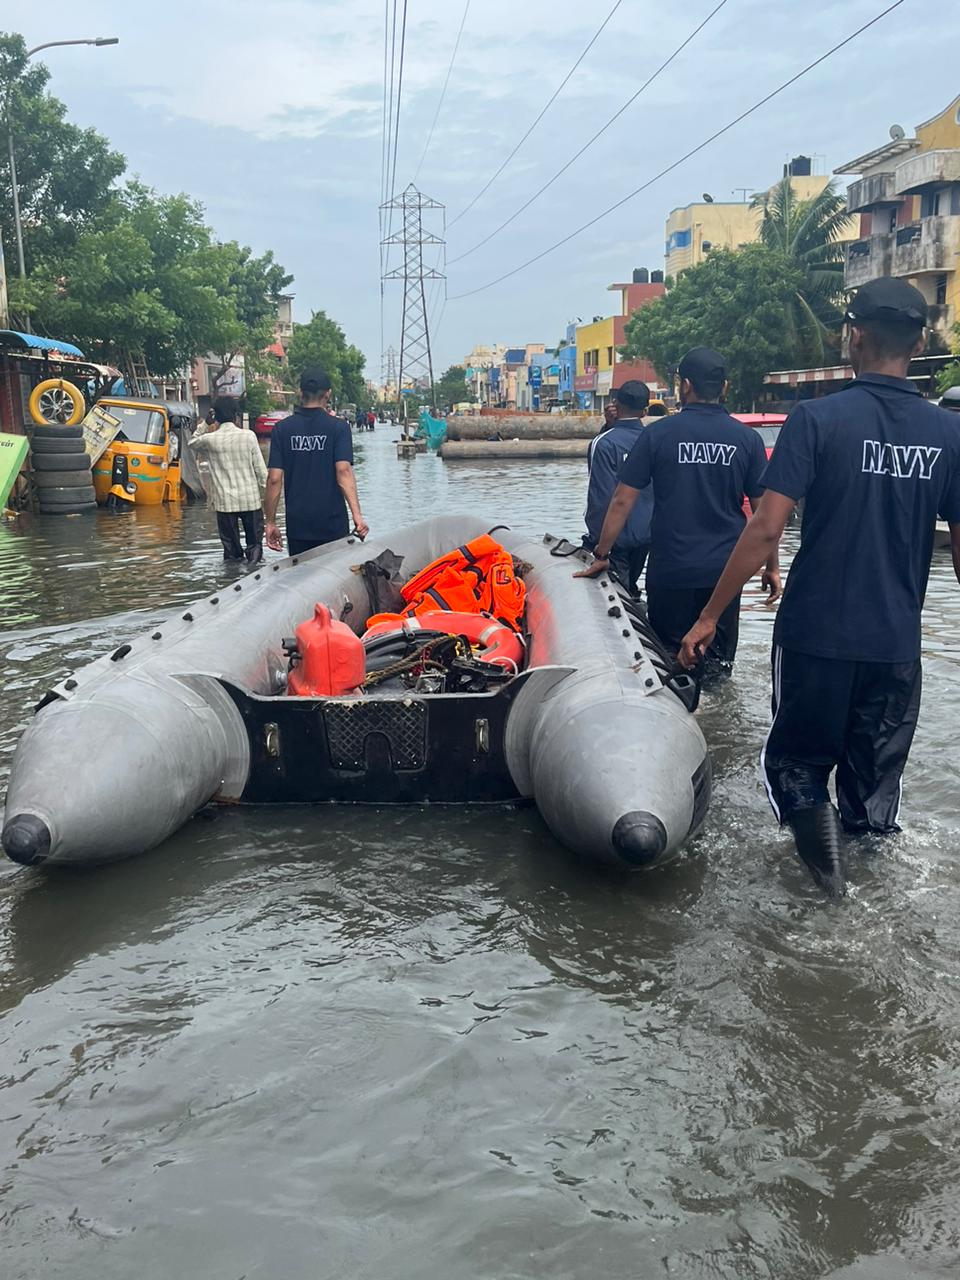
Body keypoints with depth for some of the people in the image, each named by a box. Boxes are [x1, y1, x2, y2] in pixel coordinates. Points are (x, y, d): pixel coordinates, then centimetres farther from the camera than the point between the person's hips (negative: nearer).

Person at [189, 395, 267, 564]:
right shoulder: (248, 436, -6)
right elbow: (260, 468, -4)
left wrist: (205, 423, 12)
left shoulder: (210, 439, -3)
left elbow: (192, 442, 20)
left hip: (225, 502, 1)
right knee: (254, 542, 8)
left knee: (231, 547, 6)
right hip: (251, 499, -1)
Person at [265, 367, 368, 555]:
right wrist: (357, 514, -20)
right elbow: (343, 471, -16)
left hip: (297, 525, 2)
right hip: (333, 525, -2)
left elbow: (274, 479, -2)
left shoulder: (282, 429, 1)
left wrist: (271, 522, 3)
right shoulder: (338, 427, -4)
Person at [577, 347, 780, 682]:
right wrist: (772, 567, 11)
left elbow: (622, 501, -4)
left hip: (670, 568, -1)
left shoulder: (658, 433, -4)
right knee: (717, 663, 12)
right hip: (724, 569, 2)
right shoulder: (747, 439, 0)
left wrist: (601, 555, 4)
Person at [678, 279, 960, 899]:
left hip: (816, 634, -3)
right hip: (897, 642, 3)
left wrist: (711, 615, -7)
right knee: (876, 787, 19)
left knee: (795, 762, 15)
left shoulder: (817, 418, -11)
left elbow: (765, 529, -15)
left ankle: (811, 813, -9)